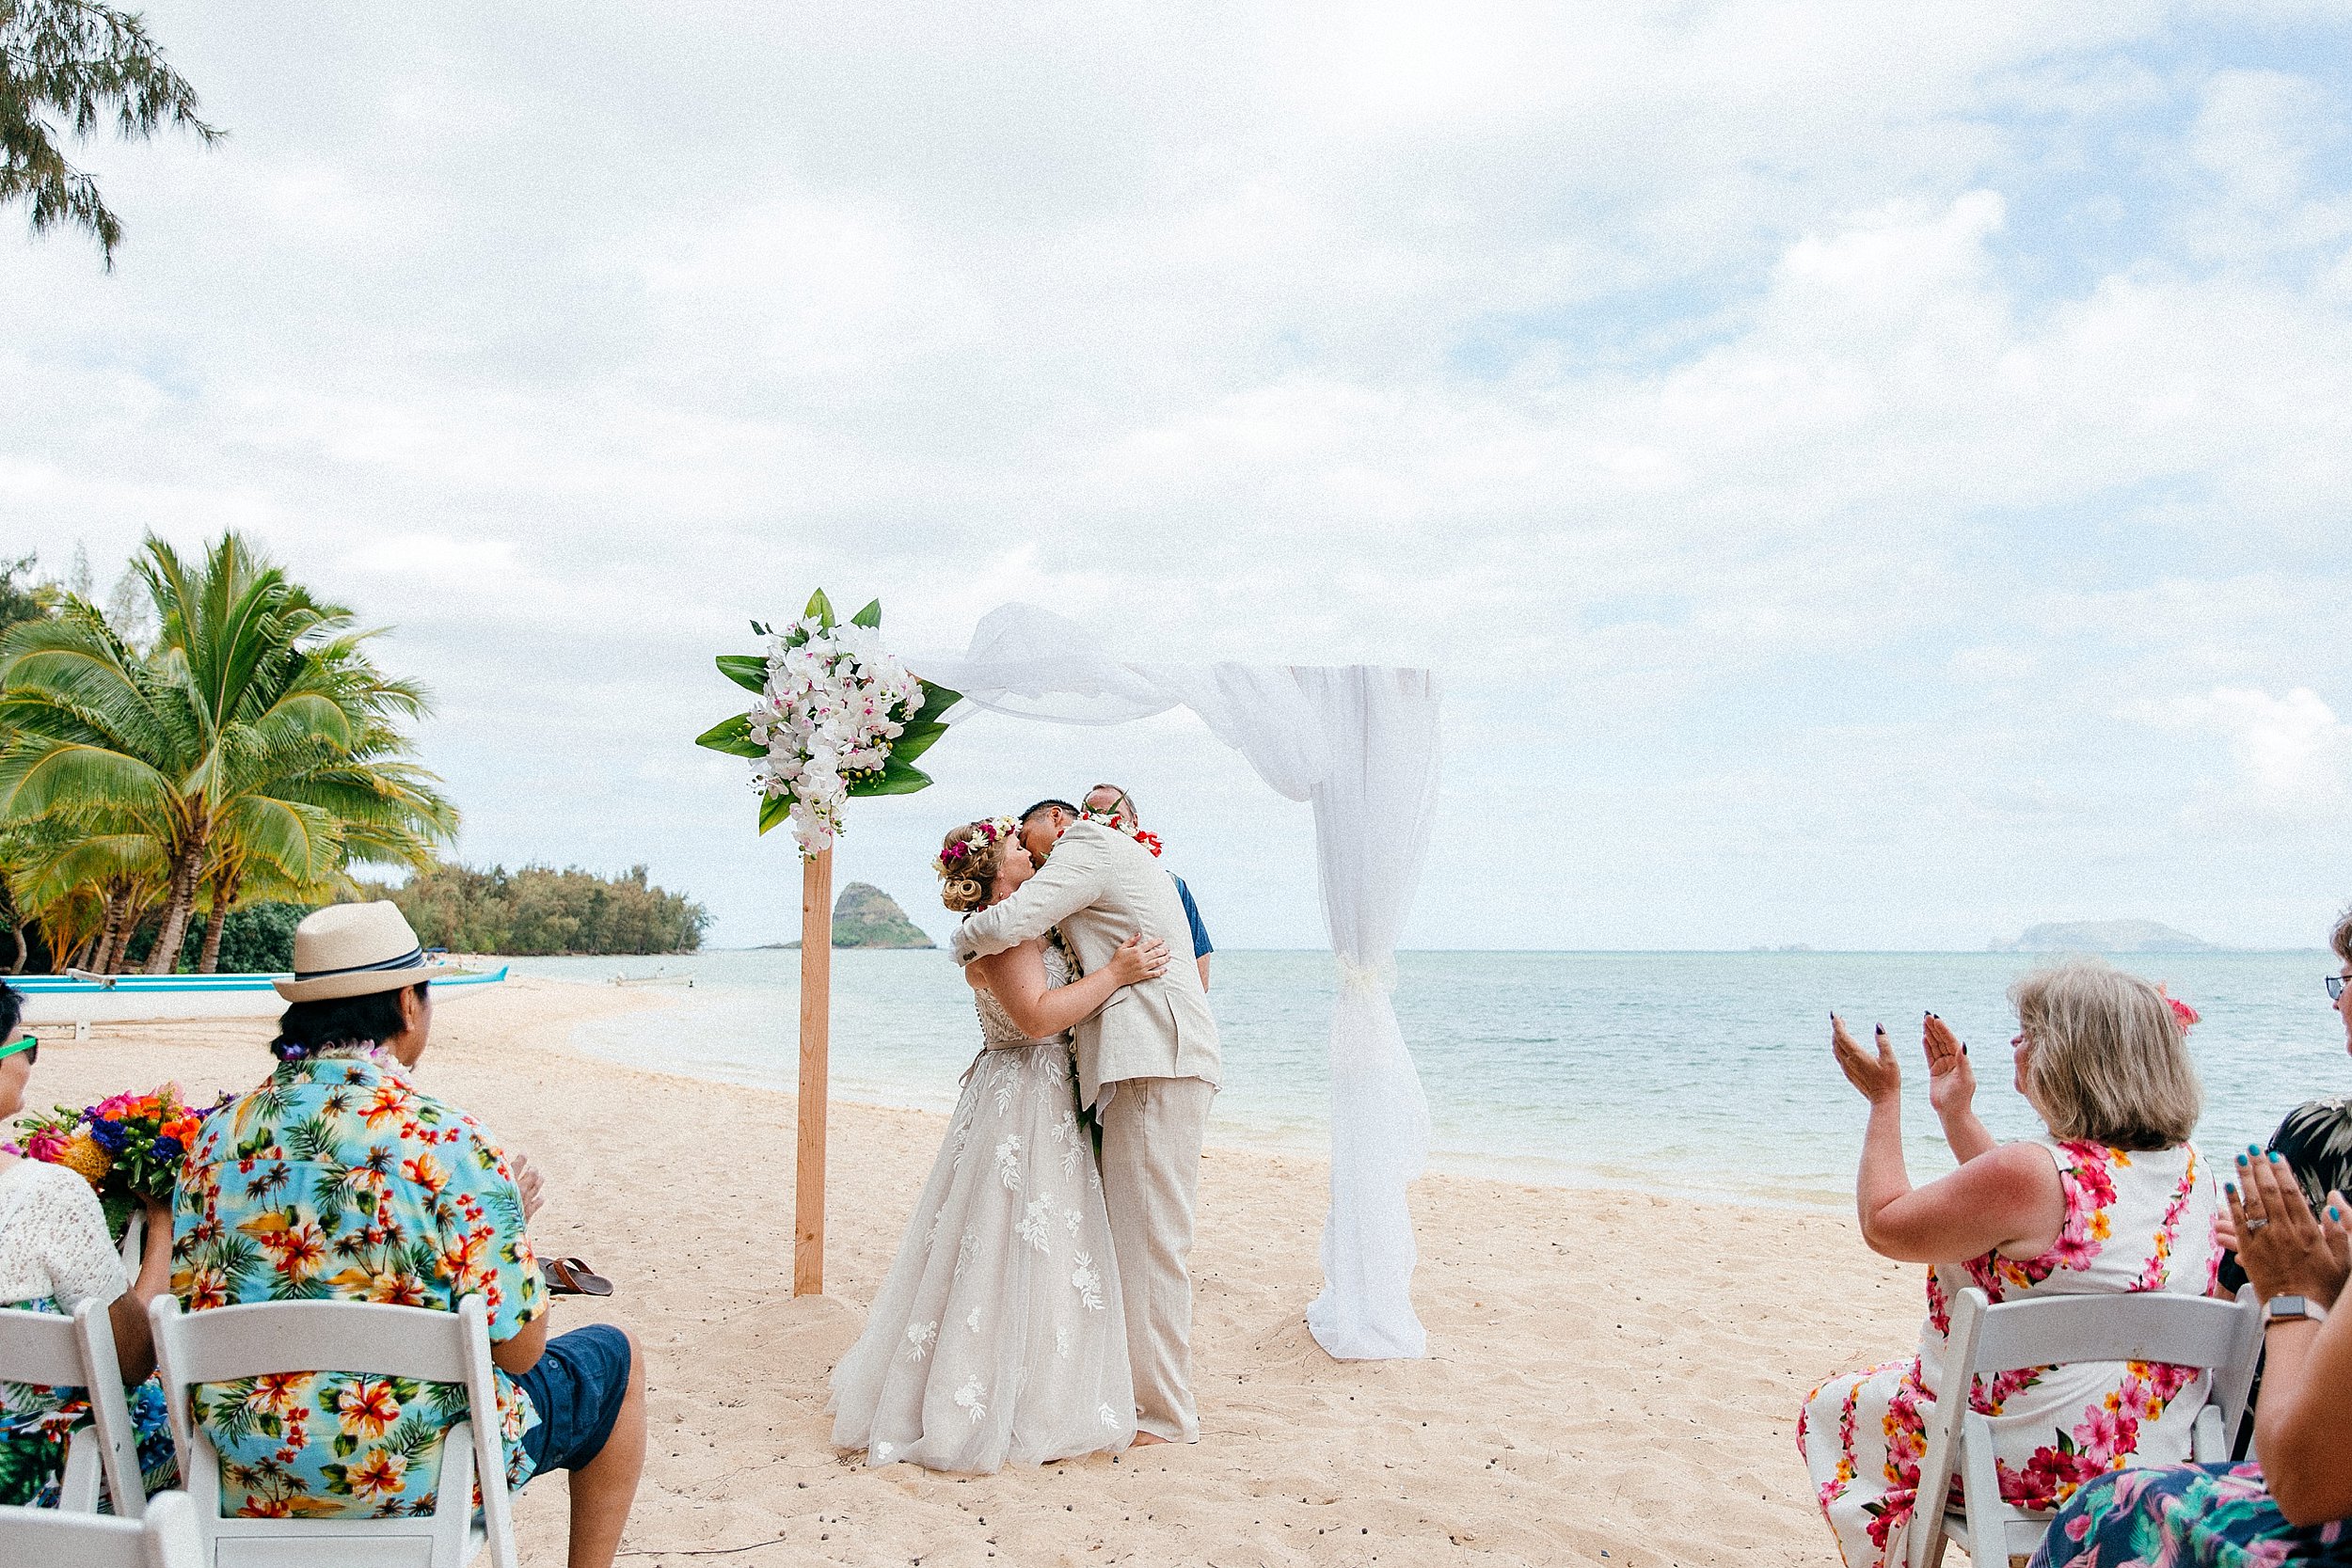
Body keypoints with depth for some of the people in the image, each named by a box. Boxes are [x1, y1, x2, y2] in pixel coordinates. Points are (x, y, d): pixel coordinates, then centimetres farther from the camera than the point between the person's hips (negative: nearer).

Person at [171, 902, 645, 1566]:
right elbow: (519, 1349, -15)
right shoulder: (449, 1142, -21)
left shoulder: (219, 1135, -4)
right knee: (616, 1356, 19)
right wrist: (509, 1211, 1)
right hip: (414, 1483, -6)